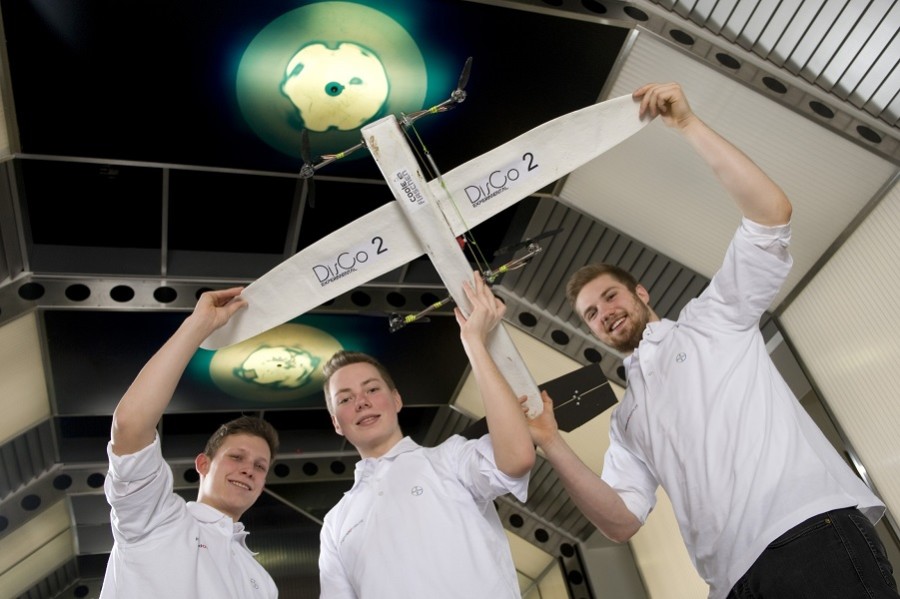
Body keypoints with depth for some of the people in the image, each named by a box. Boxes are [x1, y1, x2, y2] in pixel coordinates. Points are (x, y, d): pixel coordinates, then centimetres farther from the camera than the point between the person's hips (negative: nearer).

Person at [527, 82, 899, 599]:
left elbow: (772, 213, 1)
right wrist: (552, 444, -2)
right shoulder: (627, 417, 23)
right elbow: (623, 522, 11)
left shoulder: (711, 319, 14)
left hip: (816, 535, -5)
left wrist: (687, 124, -1)